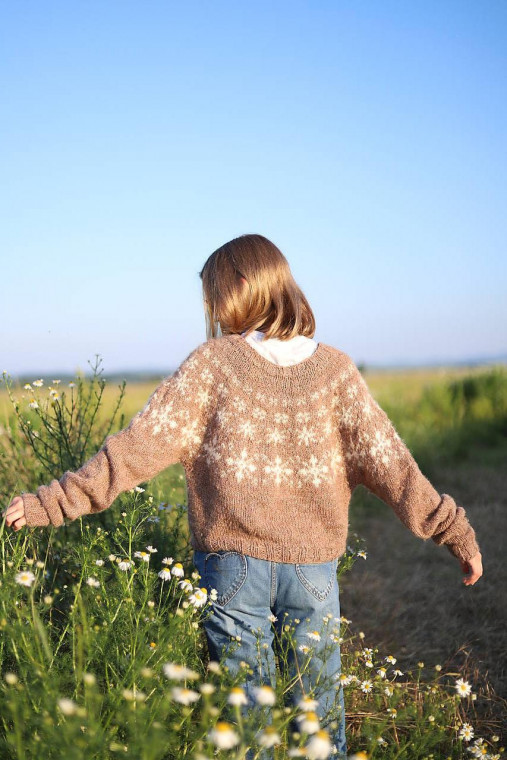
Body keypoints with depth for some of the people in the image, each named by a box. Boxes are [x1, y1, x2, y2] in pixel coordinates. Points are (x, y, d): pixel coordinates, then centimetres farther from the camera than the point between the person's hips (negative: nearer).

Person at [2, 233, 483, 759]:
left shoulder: (214, 361, -6)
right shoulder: (334, 368, 0)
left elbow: (141, 445, -11)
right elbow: (385, 459, -3)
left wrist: (52, 502, -6)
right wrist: (455, 532, 5)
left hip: (234, 563, -2)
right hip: (313, 564, 2)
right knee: (320, 710, 16)